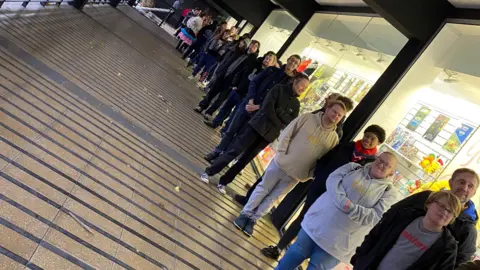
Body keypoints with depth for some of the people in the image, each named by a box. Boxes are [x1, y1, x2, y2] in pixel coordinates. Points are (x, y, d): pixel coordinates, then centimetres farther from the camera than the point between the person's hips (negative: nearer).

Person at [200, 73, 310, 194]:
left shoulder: (296, 104, 13)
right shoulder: (279, 88, 0)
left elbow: (292, 122, 0)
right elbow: (267, 107, -12)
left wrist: (279, 111, -13)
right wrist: (279, 123, -10)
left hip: (269, 134, 4)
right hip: (258, 126, -4)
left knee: (246, 158, 5)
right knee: (236, 150, -7)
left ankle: (223, 182, 14)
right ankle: (208, 172, 5)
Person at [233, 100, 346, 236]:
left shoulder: (334, 138, 1)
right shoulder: (307, 118, -4)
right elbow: (286, 135, -4)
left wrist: (308, 175, -5)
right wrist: (281, 154, -12)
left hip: (295, 175, 2)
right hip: (280, 164, -1)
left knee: (272, 198, 11)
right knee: (262, 189, 9)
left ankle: (252, 220, 25)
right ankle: (246, 214, 24)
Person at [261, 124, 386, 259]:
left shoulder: (372, 162, -3)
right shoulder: (346, 146, 3)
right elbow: (323, 160, 7)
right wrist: (319, 176, -5)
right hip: (318, 188, 2)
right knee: (302, 218, 7)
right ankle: (278, 248, 18)